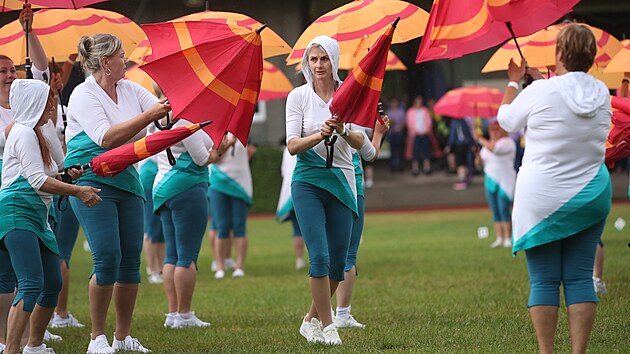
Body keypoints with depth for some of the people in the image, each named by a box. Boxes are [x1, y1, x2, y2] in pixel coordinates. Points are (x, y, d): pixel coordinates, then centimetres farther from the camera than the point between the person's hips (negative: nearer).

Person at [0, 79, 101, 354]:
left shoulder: (34, 133, 23)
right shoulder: (24, 133, -9)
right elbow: (38, 180, -17)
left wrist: (68, 177, 9)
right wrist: (77, 192, -16)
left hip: (36, 216, 11)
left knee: (53, 284, 12)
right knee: (31, 285, -21)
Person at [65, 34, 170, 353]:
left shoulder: (131, 90, 11)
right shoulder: (84, 95, -10)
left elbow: (166, 111, 6)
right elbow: (107, 138, -22)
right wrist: (148, 116, -26)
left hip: (126, 181, 7)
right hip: (93, 182, -7)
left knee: (131, 259, 4)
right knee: (107, 258, -13)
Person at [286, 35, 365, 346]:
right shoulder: (298, 96, -1)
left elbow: (359, 143, -3)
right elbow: (292, 145, -6)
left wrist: (343, 132, -25)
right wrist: (319, 135, -25)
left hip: (341, 180, 2)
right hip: (308, 181, -2)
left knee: (338, 261, 3)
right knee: (320, 256, -13)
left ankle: (312, 320, 22)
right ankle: (326, 325, -2)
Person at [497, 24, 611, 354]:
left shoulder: (540, 92, -15)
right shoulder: (601, 92, -1)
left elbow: (506, 120, 4)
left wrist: (513, 80, 19)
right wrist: (539, 77, 29)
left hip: (542, 200, -4)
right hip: (591, 198, 4)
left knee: (544, 281, 1)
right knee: (579, 278, 6)